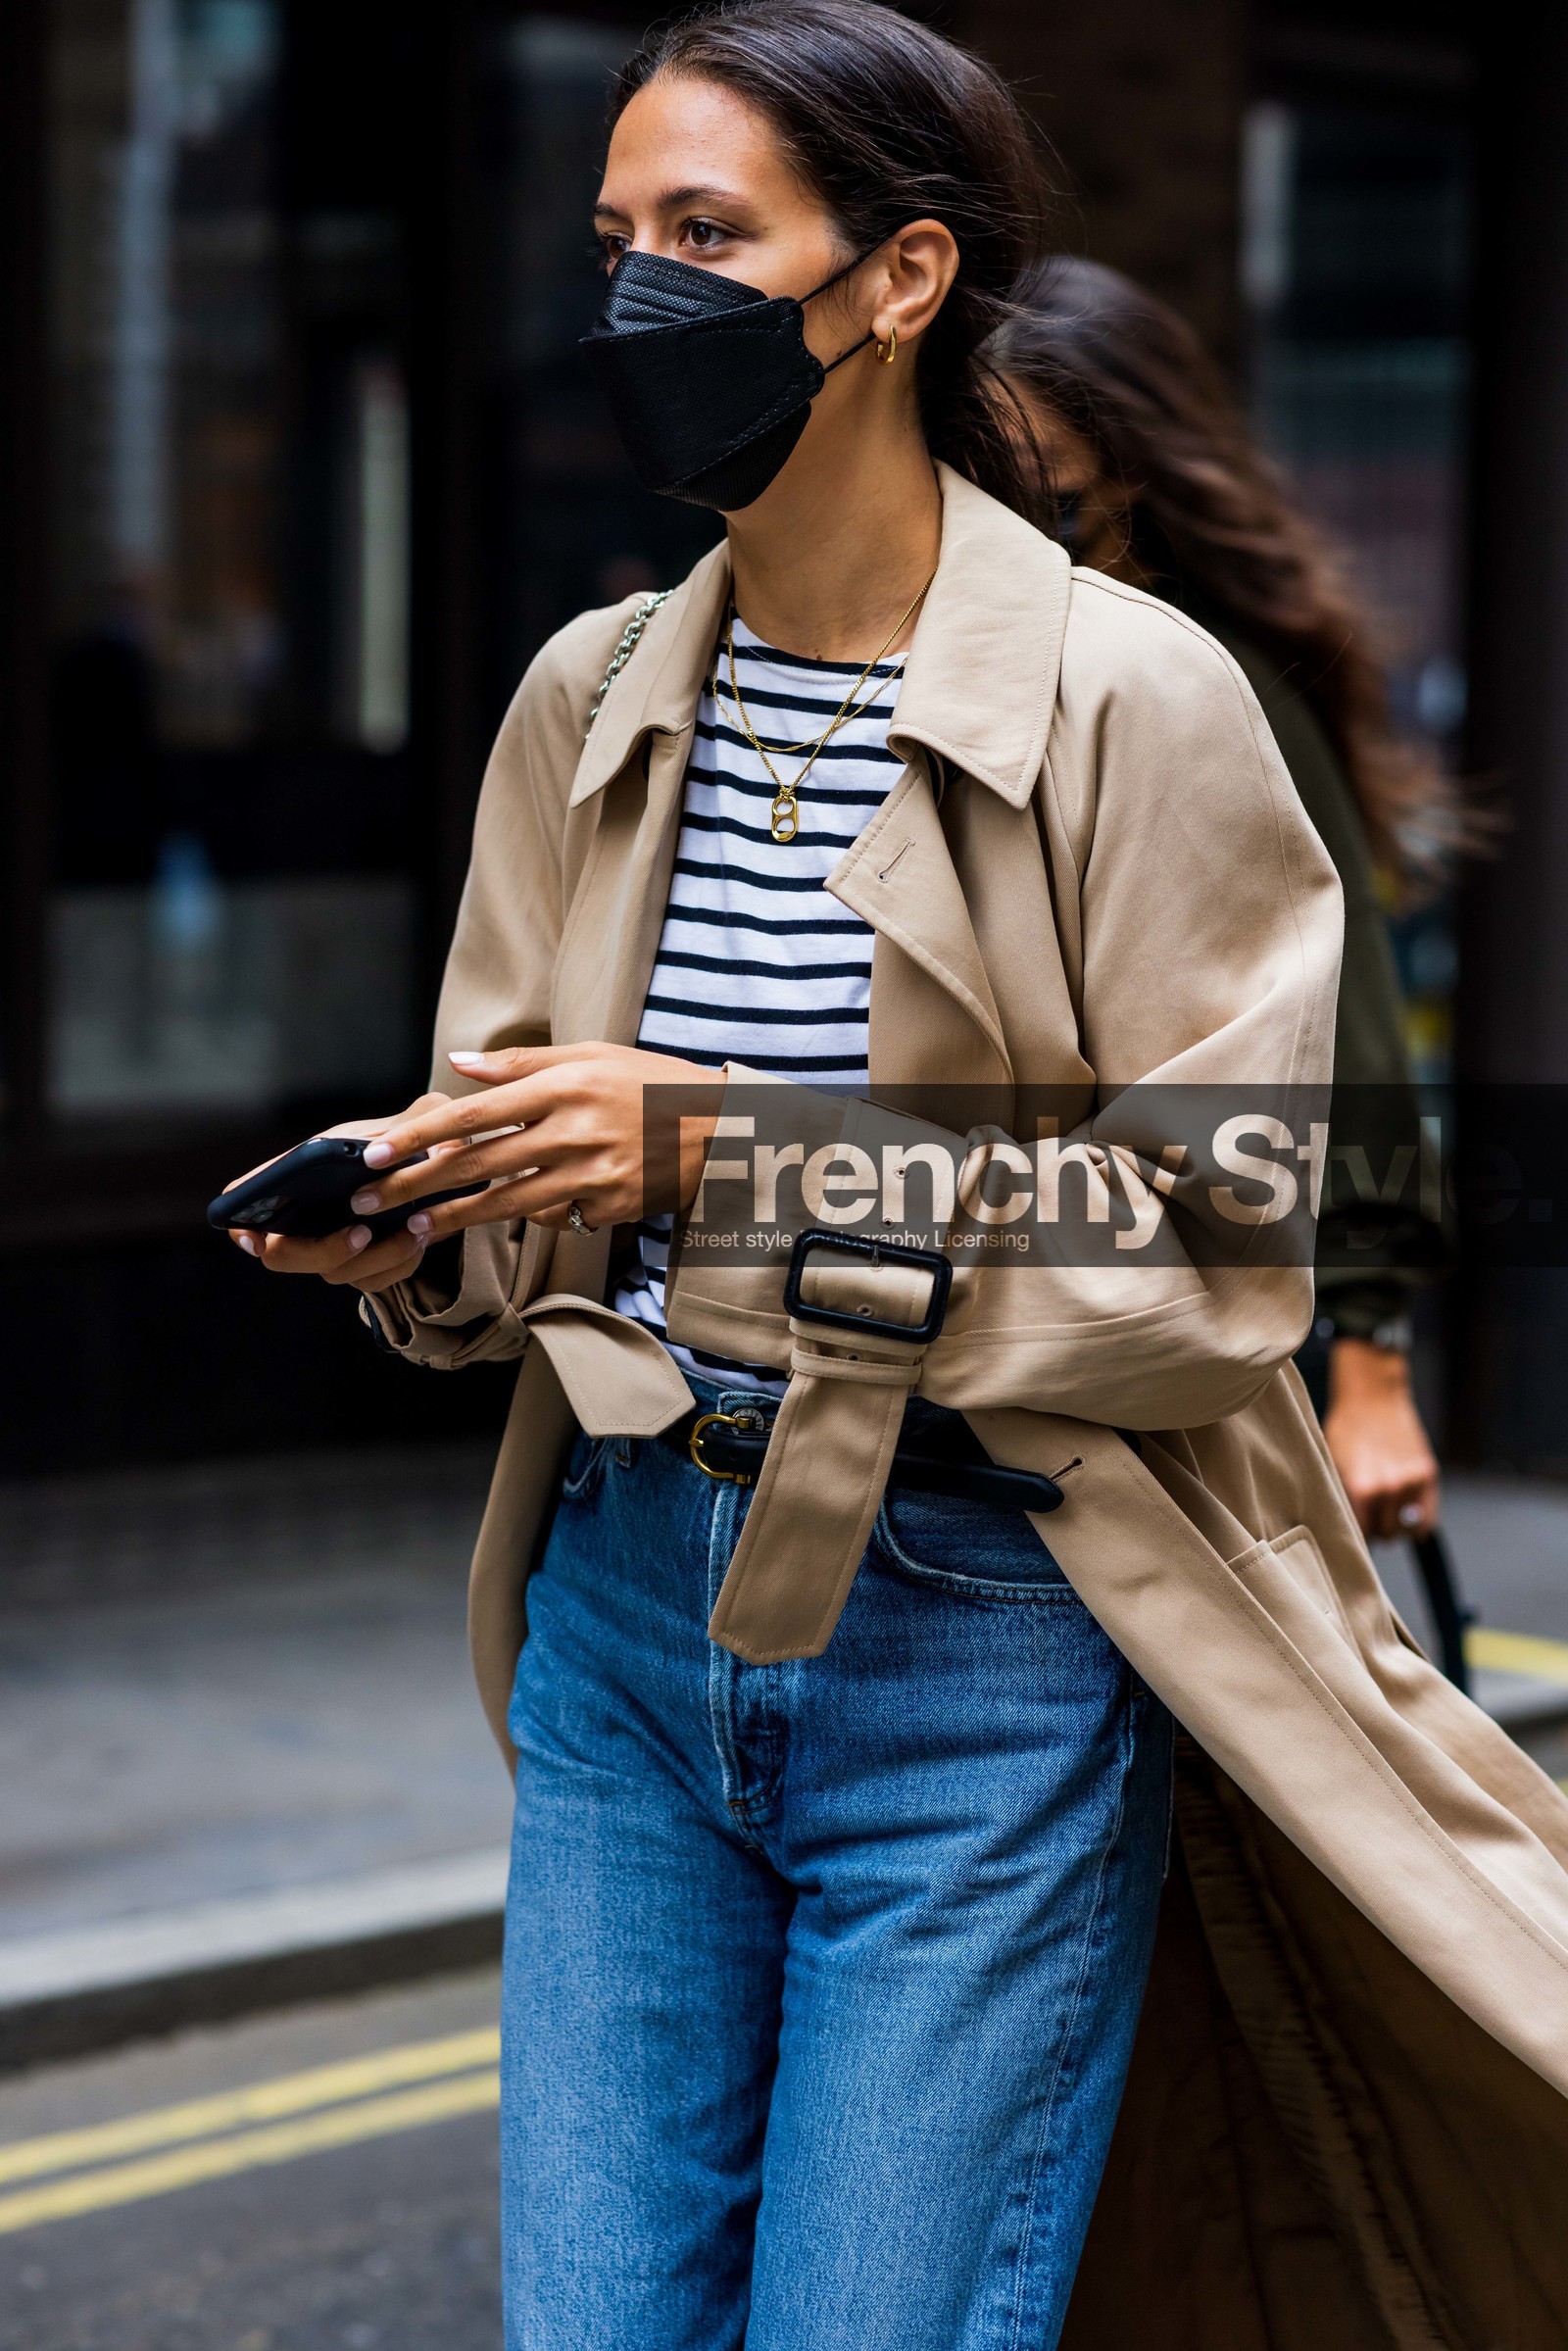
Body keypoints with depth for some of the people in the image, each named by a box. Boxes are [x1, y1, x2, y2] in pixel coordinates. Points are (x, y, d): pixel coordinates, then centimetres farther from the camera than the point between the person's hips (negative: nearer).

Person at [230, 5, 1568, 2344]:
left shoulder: (1133, 701, -11)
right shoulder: (587, 701, 7)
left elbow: (1219, 1265, -14)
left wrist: (747, 1161, -23)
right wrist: (412, 1237, -10)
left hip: (978, 1651, -5)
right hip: (623, 1620, 5)